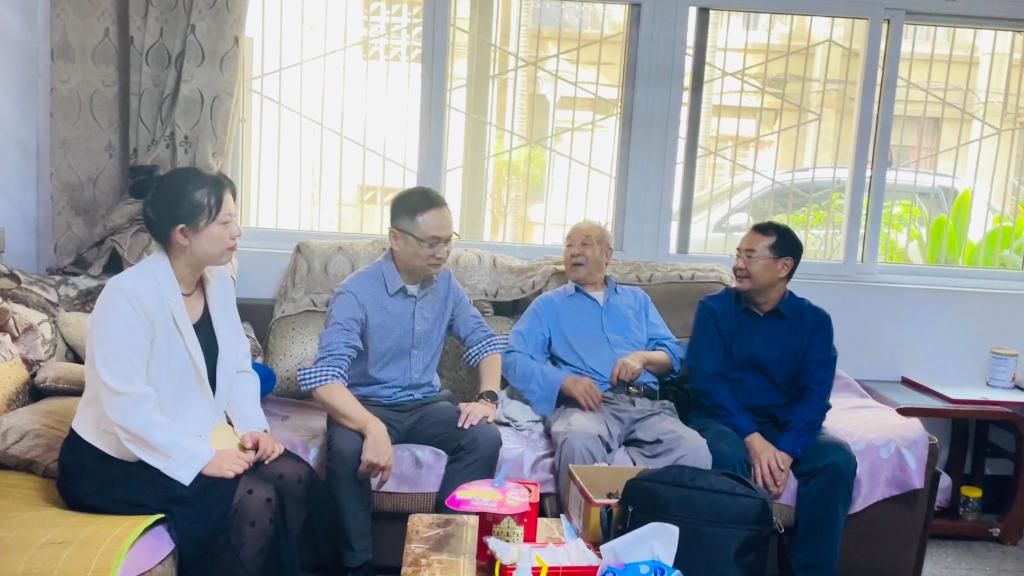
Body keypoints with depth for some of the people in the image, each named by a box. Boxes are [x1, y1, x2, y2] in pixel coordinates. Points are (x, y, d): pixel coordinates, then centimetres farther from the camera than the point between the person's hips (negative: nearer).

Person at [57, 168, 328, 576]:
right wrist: (200, 459, -26)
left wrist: (253, 427, -10)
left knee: (295, 477, -14)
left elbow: (239, 368, 6)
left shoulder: (218, 281, 2)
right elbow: (128, 408, -26)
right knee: (253, 501, -24)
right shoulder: (127, 295, -22)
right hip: (120, 460, -7)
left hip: (203, 438, 7)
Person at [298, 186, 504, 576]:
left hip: (426, 403, 4)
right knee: (347, 449, -36)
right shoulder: (356, 292, -18)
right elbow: (325, 380, -29)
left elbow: (485, 342, 8)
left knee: (485, 438, -23)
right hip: (367, 405, -4)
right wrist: (373, 427, -46)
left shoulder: (446, 284, 0)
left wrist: (487, 397, -12)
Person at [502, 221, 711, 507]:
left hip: (647, 404, 2)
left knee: (695, 451, -32)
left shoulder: (637, 299, 29)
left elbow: (674, 355, 20)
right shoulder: (549, 304, 21)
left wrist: (643, 357, -4)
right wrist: (566, 381, -12)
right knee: (579, 442, -41)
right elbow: (514, 358, 6)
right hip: (584, 404, -2)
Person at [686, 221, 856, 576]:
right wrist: (752, 438, -25)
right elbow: (706, 379, -10)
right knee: (729, 456, -35)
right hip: (724, 418, -2)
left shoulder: (814, 321, 3)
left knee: (838, 459, -26)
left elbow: (815, 395, -7)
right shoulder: (714, 309, 0)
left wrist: (786, 450, -25)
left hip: (786, 423, 2)